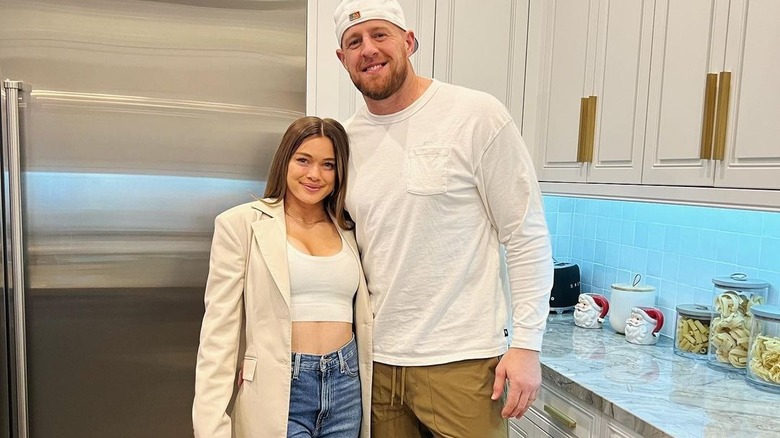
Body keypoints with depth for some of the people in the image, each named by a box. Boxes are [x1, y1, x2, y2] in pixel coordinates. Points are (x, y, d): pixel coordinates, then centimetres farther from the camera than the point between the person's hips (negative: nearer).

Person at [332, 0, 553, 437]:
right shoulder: (347, 139, 5)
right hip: (376, 360, 5)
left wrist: (526, 342, -10)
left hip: (462, 361, -4)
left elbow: (527, 236, -7)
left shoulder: (477, 116, -9)